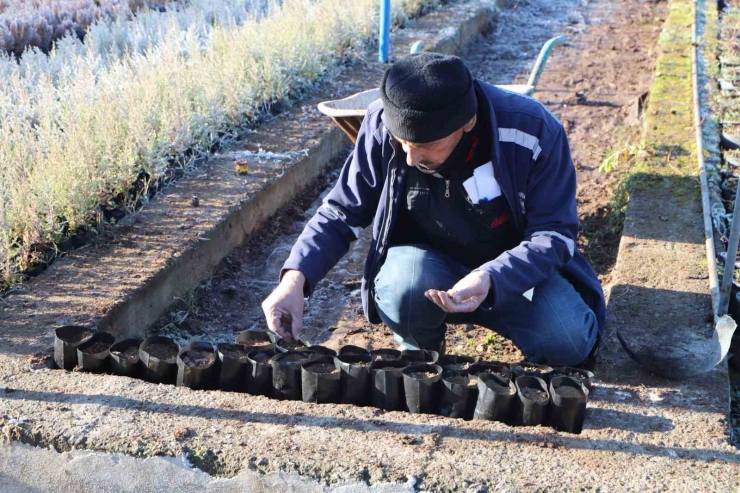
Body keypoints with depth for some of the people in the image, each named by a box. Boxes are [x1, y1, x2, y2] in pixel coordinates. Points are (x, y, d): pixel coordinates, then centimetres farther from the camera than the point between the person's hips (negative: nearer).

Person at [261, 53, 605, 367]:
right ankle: (421, 357, 1)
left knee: (567, 340, -28)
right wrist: (295, 277, -27)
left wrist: (490, 280, -40)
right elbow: (341, 213, -10)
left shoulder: (534, 132, -24)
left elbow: (554, 233, -21)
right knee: (403, 284, -35)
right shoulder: (383, 124, -19)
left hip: (515, 269, 0)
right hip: (429, 264, 1)